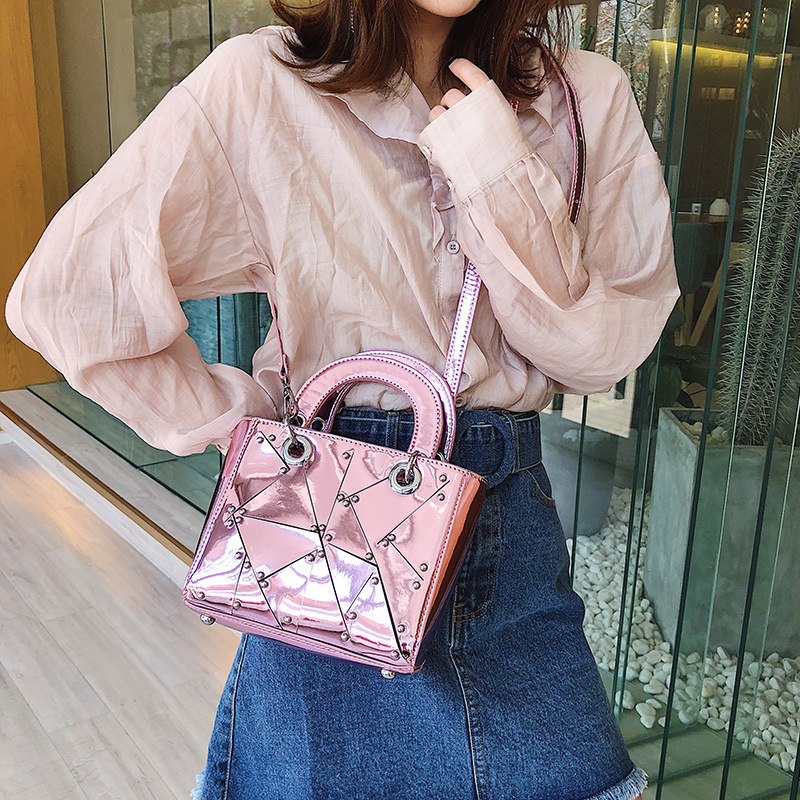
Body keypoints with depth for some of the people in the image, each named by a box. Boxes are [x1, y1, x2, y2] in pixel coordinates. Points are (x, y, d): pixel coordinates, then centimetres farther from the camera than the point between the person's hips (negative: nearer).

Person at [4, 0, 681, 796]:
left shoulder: (587, 96, -2)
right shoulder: (258, 84, -11)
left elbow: (598, 354, -7)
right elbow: (67, 295, -11)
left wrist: (502, 181, -18)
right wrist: (242, 420, -8)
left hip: (513, 508, 3)